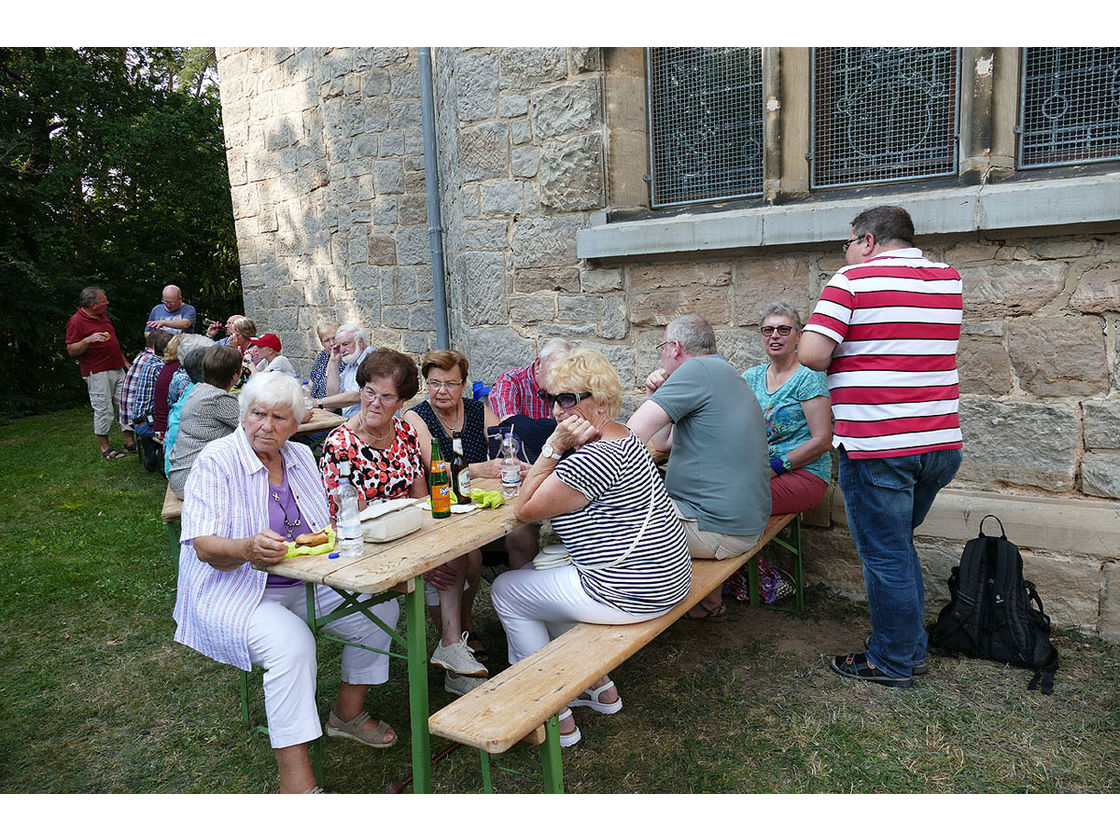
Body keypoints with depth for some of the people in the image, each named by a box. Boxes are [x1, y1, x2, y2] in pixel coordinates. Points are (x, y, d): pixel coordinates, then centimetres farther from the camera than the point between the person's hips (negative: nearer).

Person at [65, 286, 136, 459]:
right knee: (104, 409, -4)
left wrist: (124, 361, 24)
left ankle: (130, 444, 12)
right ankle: (105, 448, 7)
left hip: (117, 369, 8)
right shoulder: (76, 321, -9)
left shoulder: (103, 317, 17)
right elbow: (71, 351, -11)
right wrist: (88, 340, -26)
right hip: (97, 372, -8)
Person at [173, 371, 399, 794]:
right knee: (292, 641, -33)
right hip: (238, 593, -6)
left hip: (304, 584, 7)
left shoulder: (301, 457, 6)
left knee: (380, 607, -8)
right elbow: (203, 545, -20)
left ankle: (348, 712, 13)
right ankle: (296, 781, -24)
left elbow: (325, 528, 14)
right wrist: (248, 549, -40)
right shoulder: (216, 460, -12)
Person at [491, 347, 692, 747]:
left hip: (629, 593, -10)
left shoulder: (595, 458, -25)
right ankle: (599, 685, 30)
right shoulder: (620, 436, 7)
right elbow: (546, 489, 16)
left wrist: (553, 446, -17)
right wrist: (556, 450, -3)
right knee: (539, 572, 27)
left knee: (505, 590, 7)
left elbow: (525, 510, -16)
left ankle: (556, 718, 15)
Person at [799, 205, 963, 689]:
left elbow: (812, 353, -16)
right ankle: (911, 649, 31)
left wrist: (840, 364, 3)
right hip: (941, 444, 7)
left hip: (875, 446, -7)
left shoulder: (852, 281, -8)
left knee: (885, 556, 5)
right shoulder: (950, 280, 11)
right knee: (899, 546, 22)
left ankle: (893, 663, 18)